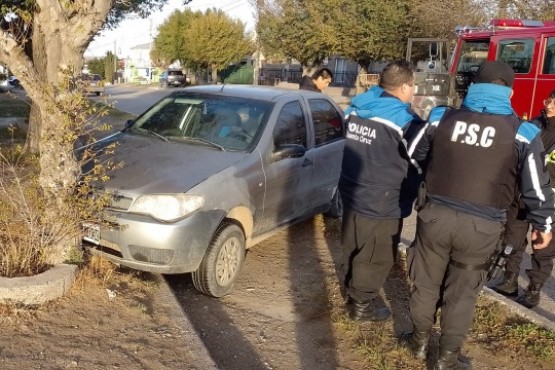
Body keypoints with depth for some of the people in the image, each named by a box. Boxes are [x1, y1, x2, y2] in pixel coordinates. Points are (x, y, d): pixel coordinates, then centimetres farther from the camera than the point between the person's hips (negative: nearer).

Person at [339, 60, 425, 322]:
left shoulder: (357, 109, 3)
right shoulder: (404, 121, -20)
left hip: (351, 193, 8)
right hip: (382, 203, -8)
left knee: (353, 250, 22)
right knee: (375, 257, 10)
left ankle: (353, 293, 39)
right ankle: (362, 305, 24)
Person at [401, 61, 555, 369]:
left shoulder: (442, 118, 0)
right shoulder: (523, 133, -6)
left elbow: (414, 157, 15)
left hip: (436, 216, 2)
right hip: (482, 226, -1)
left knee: (427, 283, 19)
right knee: (462, 292, 13)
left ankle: (420, 341, 36)